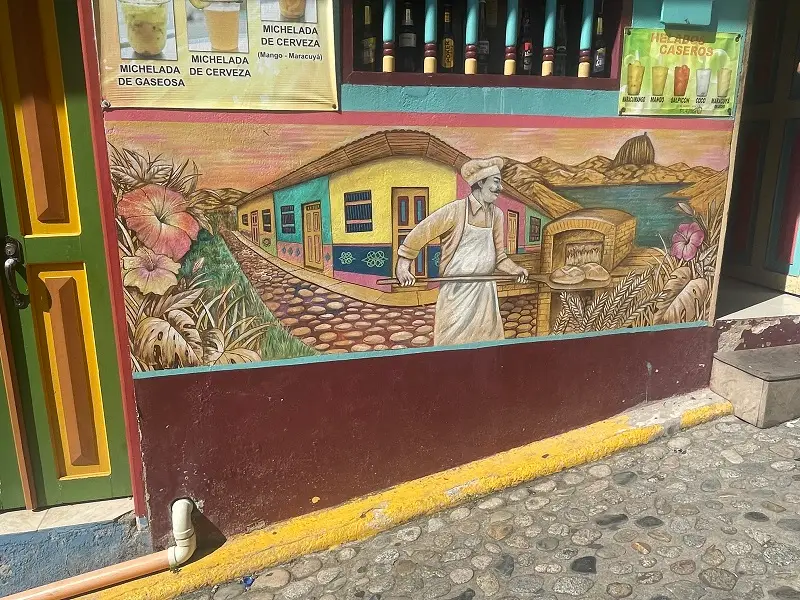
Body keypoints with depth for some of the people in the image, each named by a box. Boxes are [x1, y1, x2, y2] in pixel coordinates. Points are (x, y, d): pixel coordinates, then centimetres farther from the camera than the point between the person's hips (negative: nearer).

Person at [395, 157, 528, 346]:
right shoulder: (456, 210, -12)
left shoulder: (497, 215, 7)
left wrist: (515, 269, -1)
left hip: (485, 290, 6)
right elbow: (421, 232, -8)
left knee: (489, 343, 11)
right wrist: (403, 266, -10)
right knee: (453, 343, 1)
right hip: (456, 290, -6)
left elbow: (499, 255, 15)